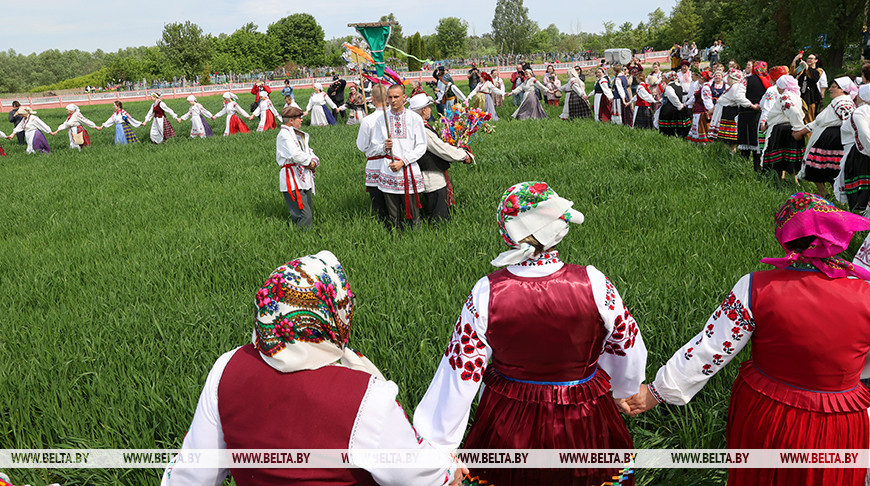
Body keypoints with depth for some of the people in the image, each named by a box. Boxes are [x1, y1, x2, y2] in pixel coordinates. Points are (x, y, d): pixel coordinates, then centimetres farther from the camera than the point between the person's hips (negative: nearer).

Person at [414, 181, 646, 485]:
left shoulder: (486, 293, -20)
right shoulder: (593, 283, -20)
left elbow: (462, 369, -14)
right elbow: (628, 346, -3)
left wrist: (437, 444, -1)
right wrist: (625, 391, 19)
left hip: (508, 426, 0)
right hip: (583, 426, 0)